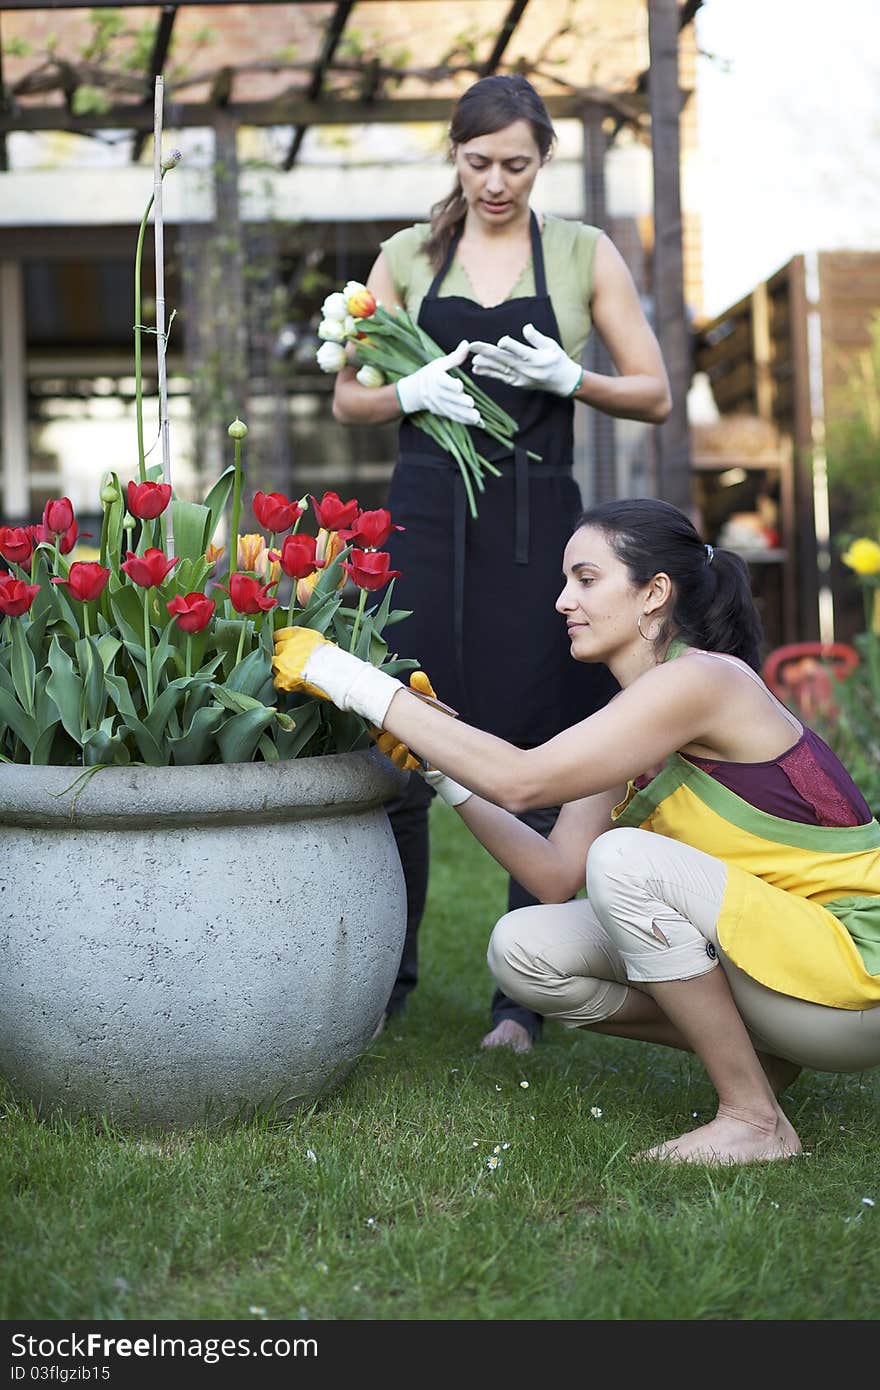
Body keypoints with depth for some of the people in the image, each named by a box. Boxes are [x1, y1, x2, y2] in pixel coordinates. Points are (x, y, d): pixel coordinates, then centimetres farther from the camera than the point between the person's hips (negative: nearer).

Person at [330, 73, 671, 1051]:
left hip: (535, 519, -1)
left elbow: (655, 395, 8)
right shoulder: (409, 256, 12)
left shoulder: (586, 254, 9)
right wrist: (413, 390, -7)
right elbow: (348, 399, 14)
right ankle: (387, 975, 16)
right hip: (425, 516, 1)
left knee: (540, 752, -2)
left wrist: (565, 376, -10)